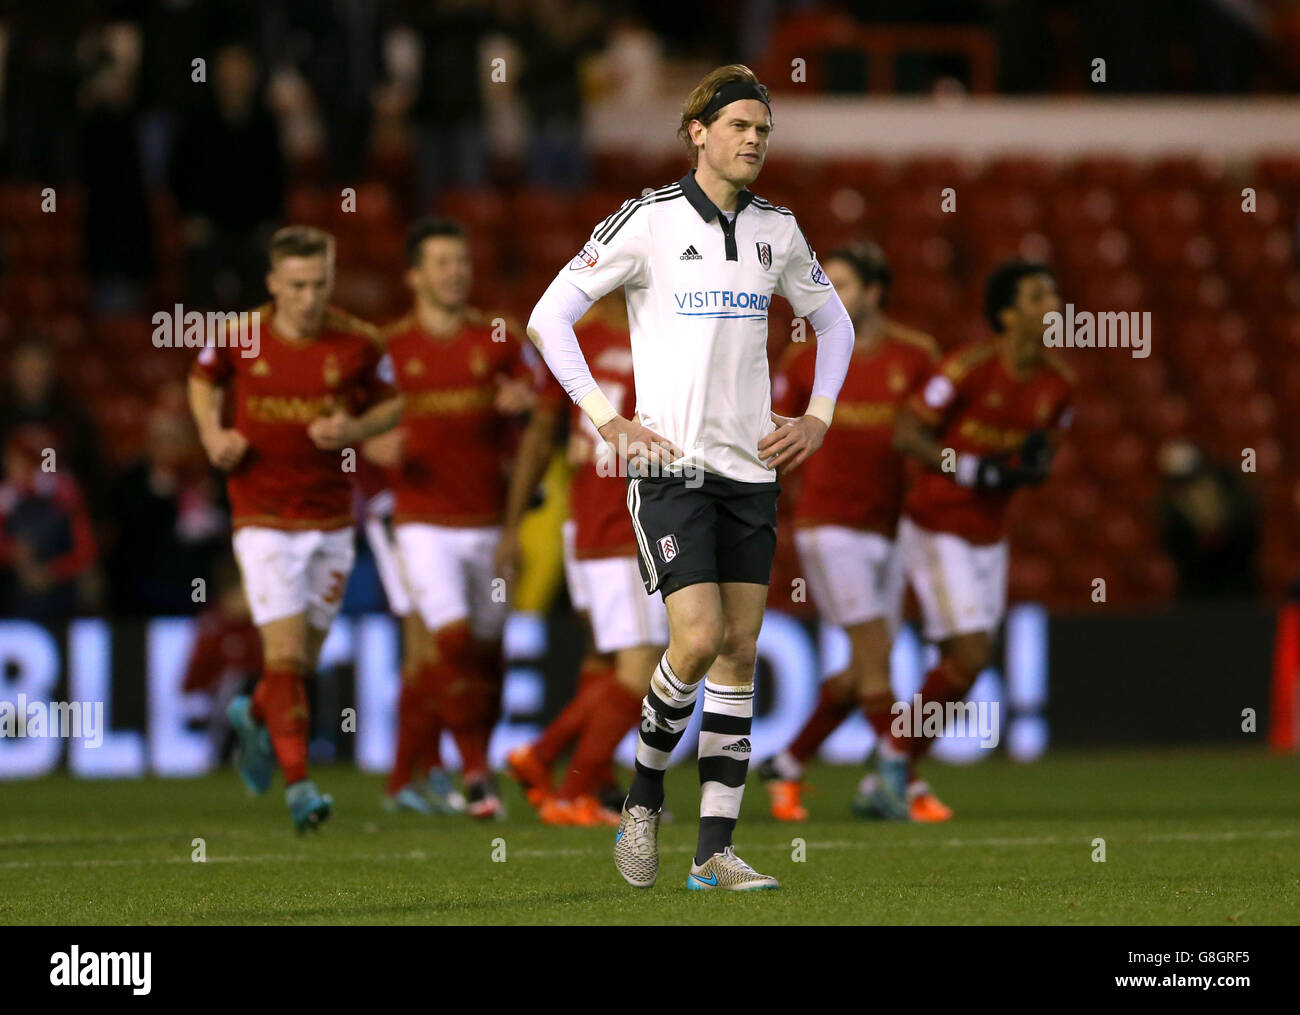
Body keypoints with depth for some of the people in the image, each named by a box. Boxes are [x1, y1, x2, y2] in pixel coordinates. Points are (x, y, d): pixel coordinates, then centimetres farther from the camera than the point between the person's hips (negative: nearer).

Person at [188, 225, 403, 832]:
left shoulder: (359, 344, -6)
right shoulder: (238, 336, -6)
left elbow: (392, 404, 8)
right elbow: (203, 380, 14)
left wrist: (354, 429, -12)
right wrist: (213, 435, -3)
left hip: (331, 519, 2)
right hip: (263, 519, -2)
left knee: (305, 658, 11)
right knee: (285, 653, -12)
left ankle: (255, 716, 43)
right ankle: (299, 786, -8)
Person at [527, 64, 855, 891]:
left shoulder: (777, 230, 9)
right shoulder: (649, 222, -6)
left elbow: (833, 320, 26)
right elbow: (549, 317, -5)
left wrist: (819, 418, 12)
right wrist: (608, 421, -8)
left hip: (752, 466, 5)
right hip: (671, 464, -5)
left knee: (739, 651, 2)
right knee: (698, 639, -17)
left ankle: (716, 851, 4)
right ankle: (643, 802, 8)